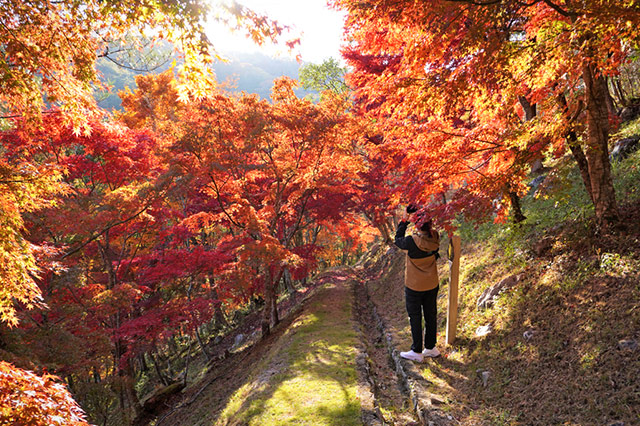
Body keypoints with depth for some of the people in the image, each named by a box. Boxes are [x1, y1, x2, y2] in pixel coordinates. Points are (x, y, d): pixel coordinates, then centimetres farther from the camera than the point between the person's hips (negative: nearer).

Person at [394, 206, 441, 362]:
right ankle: (431, 348, 31)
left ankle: (417, 352, 17)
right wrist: (416, 213, 3)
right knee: (431, 316, 17)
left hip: (414, 287, -5)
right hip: (432, 285, 5)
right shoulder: (435, 238, -12)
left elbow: (398, 240, -7)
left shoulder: (412, 241, -27)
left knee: (415, 318, 8)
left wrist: (405, 219, -4)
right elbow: (426, 232, 10)